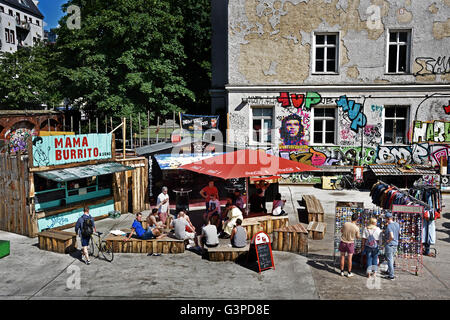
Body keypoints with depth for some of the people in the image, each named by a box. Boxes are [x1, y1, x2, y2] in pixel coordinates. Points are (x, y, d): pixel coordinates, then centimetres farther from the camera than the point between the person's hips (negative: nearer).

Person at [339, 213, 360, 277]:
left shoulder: (345, 224, -13)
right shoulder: (356, 228, -17)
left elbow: (341, 231, 3)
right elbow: (357, 236, 0)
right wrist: (360, 236, 22)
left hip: (343, 242, 2)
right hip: (350, 243, -2)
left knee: (342, 257, 12)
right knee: (349, 258, 9)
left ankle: (342, 271, 19)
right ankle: (349, 273, 16)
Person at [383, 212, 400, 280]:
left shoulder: (389, 226, -23)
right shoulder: (397, 224, 1)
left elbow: (392, 236, -33)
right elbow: (399, 232, 20)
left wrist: (388, 241, -14)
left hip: (389, 245, -8)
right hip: (395, 244, 8)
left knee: (389, 260, 1)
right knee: (391, 259, 23)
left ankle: (391, 275, 5)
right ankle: (389, 271, 38)